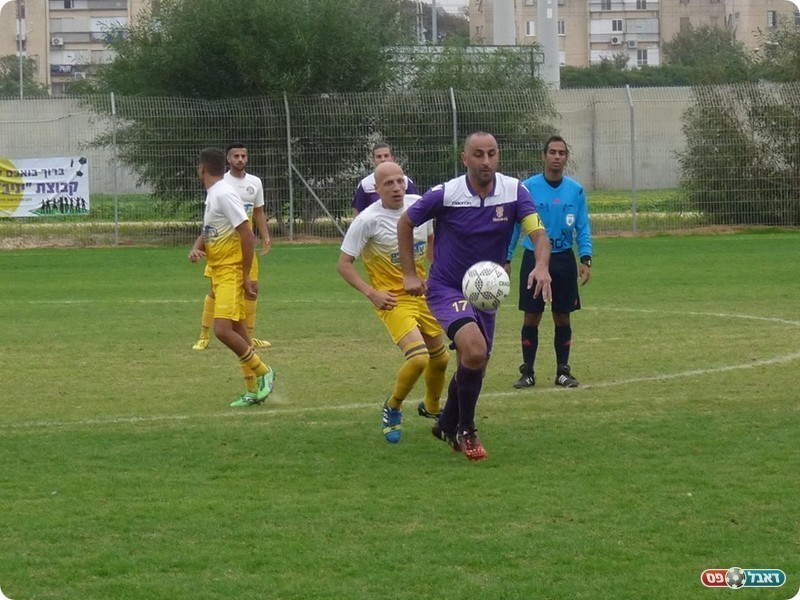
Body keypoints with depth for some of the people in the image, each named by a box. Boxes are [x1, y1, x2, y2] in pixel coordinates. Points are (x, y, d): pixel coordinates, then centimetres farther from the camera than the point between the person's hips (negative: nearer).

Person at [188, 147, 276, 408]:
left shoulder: (224, 194, -17)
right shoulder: (212, 194, 13)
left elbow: (247, 234, -20)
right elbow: (208, 232, 22)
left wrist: (246, 276, -20)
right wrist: (196, 248, -2)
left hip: (232, 272, -10)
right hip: (218, 272, 10)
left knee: (223, 329, -19)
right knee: (237, 332, 11)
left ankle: (263, 372, -3)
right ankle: (254, 391, 15)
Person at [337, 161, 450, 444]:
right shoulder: (368, 220, -17)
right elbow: (343, 264, -11)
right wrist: (371, 293, -19)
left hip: (424, 294, 6)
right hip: (393, 300, -6)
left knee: (440, 358, 16)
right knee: (418, 357, -23)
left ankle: (431, 408, 45)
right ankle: (392, 409, 2)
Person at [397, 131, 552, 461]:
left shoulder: (514, 191, -10)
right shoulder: (445, 195, -16)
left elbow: (538, 233, -19)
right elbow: (405, 223, 0)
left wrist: (542, 266, -40)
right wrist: (409, 274, -3)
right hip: (445, 289, -5)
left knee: (474, 365, 14)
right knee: (474, 349, -27)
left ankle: (447, 426, 42)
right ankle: (466, 431, -9)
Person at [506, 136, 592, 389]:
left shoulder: (576, 190, 2)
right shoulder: (527, 187, -4)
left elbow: (583, 228, 6)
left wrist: (586, 258, -5)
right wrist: (505, 259, -1)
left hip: (564, 260, 2)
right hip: (534, 258, -2)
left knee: (562, 318, 6)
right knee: (531, 318, 0)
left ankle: (563, 371, 15)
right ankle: (527, 372, 9)